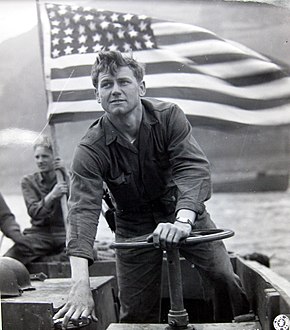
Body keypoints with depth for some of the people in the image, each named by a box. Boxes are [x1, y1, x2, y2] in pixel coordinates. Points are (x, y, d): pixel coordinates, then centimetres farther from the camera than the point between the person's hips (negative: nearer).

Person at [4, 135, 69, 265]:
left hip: (64, 231, 1)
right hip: (39, 233, 0)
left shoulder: (65, 177, 8)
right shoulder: (28, 181, 7)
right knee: (8, 259, -30)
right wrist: (52, 195, -27)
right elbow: (34, 212, -9)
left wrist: (66, 177, -14)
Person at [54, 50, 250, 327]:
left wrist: (182, 221, -49)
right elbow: (83, 209, -30)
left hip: (185, 212, 0)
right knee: (135, 314, 0)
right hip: (134, 227, 0)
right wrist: (80, 284, -43)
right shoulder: (90, 150, -20)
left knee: (225, 278, -12)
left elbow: (193, 169, -29)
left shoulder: (169, 116, -17)